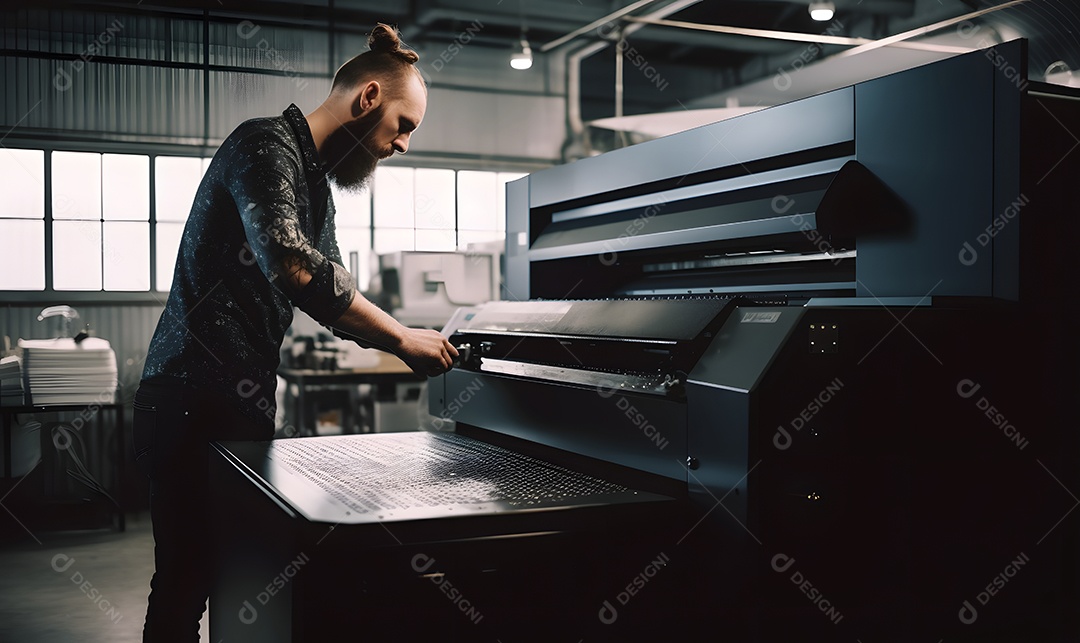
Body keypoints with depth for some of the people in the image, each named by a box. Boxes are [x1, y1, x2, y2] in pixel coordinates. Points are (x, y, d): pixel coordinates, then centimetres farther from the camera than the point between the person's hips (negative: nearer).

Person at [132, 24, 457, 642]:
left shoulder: (315, 183, 19)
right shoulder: (268, 145, -13)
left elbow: (332, 294, 21)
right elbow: (291, 264, -31)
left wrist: (414, 342, 6)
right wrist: (403, 338, -22)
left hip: (242, 402, 10)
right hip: (197, 404, -9)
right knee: (187, 582, -2)